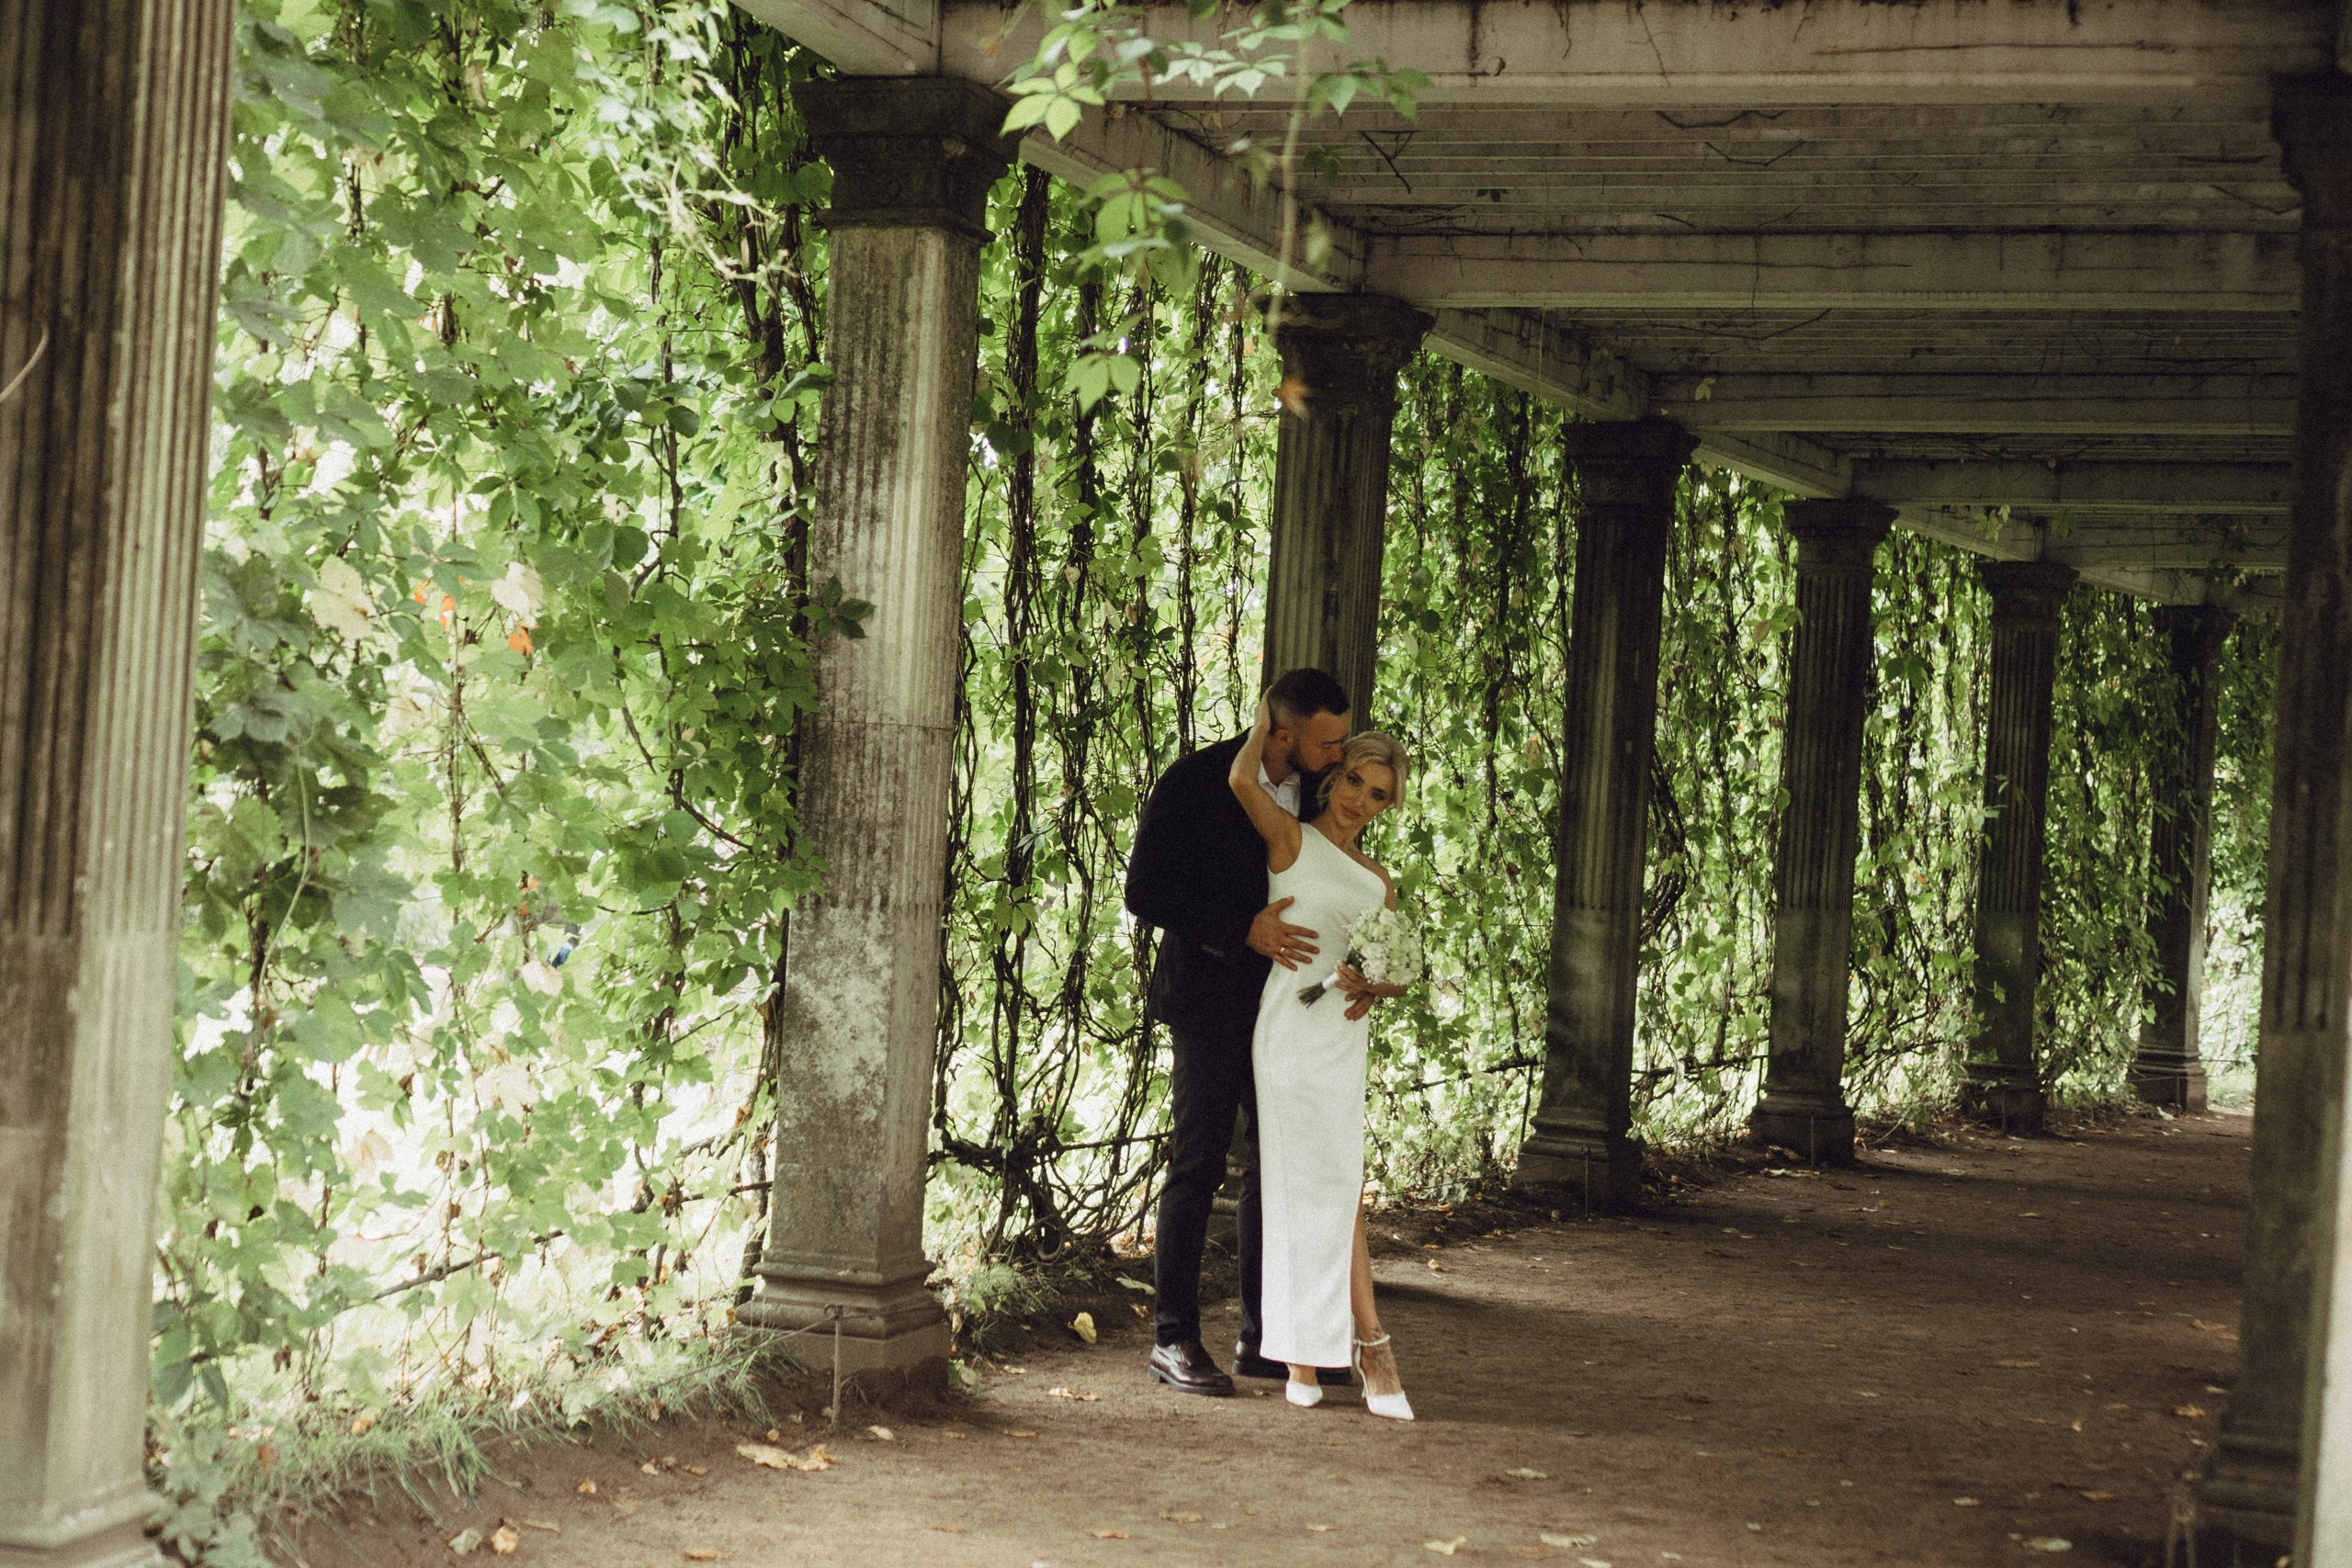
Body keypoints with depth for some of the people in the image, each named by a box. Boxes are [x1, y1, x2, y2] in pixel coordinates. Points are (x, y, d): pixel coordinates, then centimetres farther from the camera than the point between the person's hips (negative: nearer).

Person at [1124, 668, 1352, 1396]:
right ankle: (1173, 1339, 2)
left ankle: (1263, 1336, 15)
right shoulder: (1195, 783, -13)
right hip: (1209, 997, -6)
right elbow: (1145, 892, -14)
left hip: (1281, 999, 6)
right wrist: (1244, 930, -22)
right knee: (1199, 1165, -5)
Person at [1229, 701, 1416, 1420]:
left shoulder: (1377, 880, 19)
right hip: (1294, 1030, -6)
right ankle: (1368, 1341, -5)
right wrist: (1265, 721, -2)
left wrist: (1372, 984, -8)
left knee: (1325, 1188, 5)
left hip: (1345, 1035, 6)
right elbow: (1242, 780, -20)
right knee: (1330, 1186, -8)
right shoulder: (1292, 839, 0)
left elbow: (1401, 975, 16)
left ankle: (1306, 1356, 9)